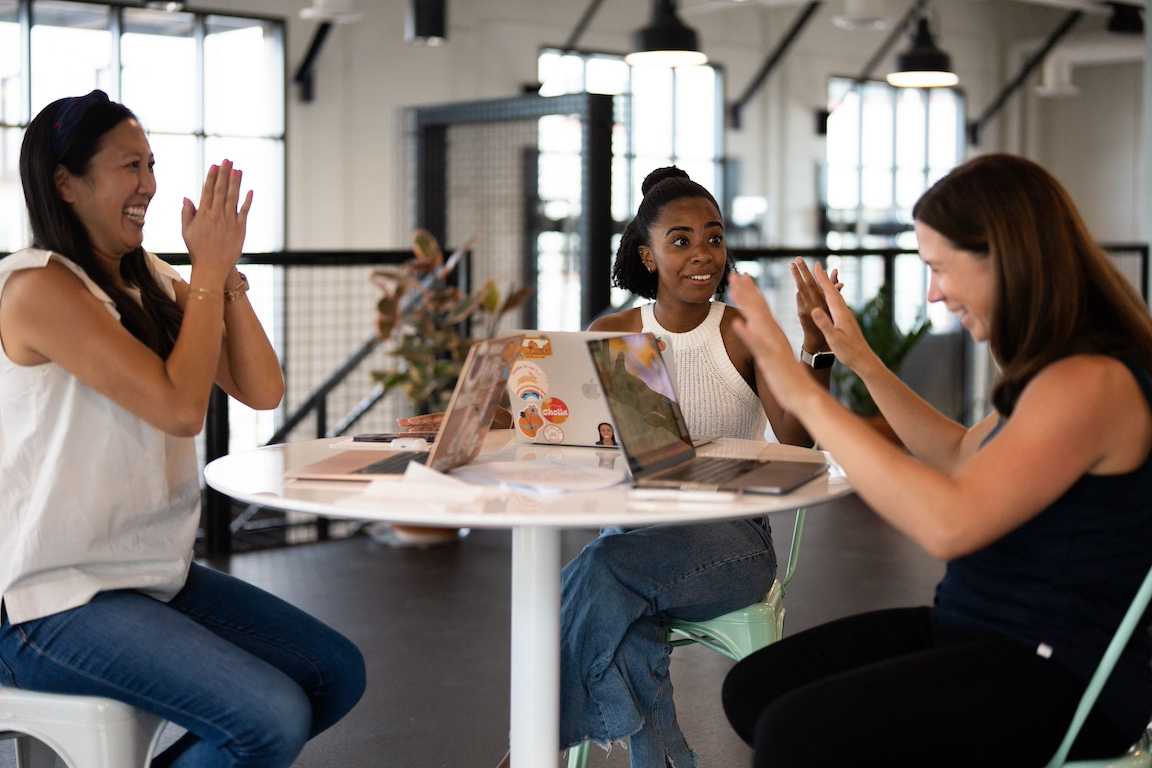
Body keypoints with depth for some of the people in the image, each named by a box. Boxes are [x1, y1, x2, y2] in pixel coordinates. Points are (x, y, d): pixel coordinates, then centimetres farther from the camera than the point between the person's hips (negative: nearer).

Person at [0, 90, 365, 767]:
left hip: (156, 573, 9)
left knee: (338, 673, 4)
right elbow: (180, 406, -22)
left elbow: (263, 391, 2)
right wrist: (208, 269, -13)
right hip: (57, 602, -8)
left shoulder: (153, 281, 8)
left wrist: (226, 268, -6)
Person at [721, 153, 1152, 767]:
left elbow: (948, 522, -33)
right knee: (754, 689, 1)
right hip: (985, 632, 10)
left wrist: (807, 396, -28)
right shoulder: (1057, 368, 10)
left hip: (1060, 679, -10)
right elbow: (962, 457, 28)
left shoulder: (1089, 381, -22)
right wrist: (864, 364, 22)